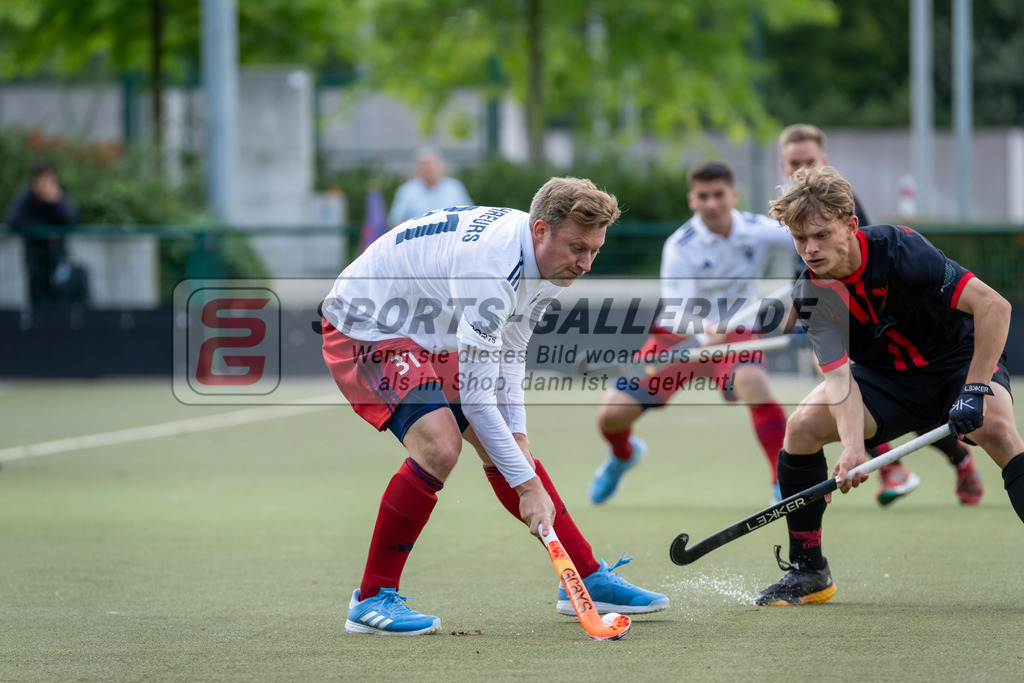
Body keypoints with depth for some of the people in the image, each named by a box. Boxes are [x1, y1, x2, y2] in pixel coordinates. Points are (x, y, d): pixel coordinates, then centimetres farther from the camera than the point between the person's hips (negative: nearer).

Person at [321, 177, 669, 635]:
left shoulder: (547, 263, -6)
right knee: (439, 444, -26)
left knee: (507, 445, 7)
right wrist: (528, 484, -30)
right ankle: (372, 599, -16)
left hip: (428, 337, 9)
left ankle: (586, 579, 17)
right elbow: (475, 394, -33)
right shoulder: (489, 266, -35)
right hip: (363, 328, -9)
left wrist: (517, 437, -2)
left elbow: (508, 354, 9)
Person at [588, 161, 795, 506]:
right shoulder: (679, 246, -21)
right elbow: (679, 309, -31)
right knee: (612, 416, -6)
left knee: (752, 380, -37)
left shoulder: (758, 231, -14)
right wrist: (704, 328, -53)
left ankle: (785, 483, -30)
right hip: (676, 335, 0)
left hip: (734, 335, 0)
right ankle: (623, 455, 35)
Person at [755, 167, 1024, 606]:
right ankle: (808, 571, 0)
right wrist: (852, 450, -41)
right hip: (887, 378, 5)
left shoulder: (899, 250, -29)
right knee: (802, 426, -15)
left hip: (961, 359, -5)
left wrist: (975, 390, -34)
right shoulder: (810, 296, -15)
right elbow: (838, 375, -24)